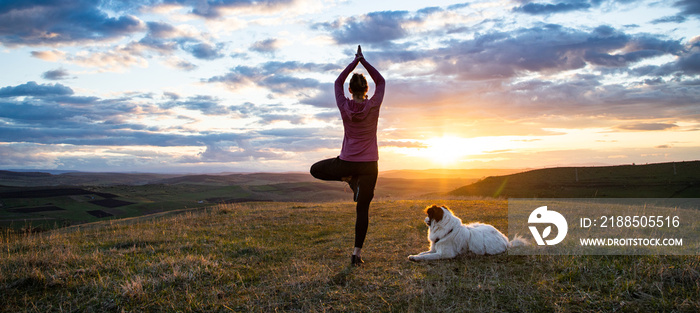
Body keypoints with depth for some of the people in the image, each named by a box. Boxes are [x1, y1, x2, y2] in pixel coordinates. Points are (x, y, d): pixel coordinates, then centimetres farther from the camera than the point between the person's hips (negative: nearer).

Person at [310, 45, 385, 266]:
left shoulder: (344, 106, -5)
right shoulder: (373, 106, -6)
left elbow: (338, 82, 14)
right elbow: (380, 81, 12)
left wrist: (355, 61, 16)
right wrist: (363, 61, 14)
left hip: (347, 162, 0)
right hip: (369, 164, 1)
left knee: (315, 170, 25)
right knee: (363, 209, 6)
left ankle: (349, 179, 14)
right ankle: (357, 252, 3)